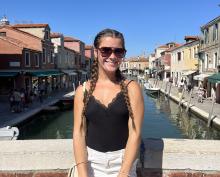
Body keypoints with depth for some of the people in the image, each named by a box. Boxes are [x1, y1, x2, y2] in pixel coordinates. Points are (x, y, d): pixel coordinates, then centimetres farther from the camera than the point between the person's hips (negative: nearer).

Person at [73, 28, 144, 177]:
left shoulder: (131, 88, -6)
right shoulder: (82, 90, -2)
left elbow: (135, 133, -11)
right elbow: (79, 133, -4)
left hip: (123, 161, -1)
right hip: (91, 162, 1)